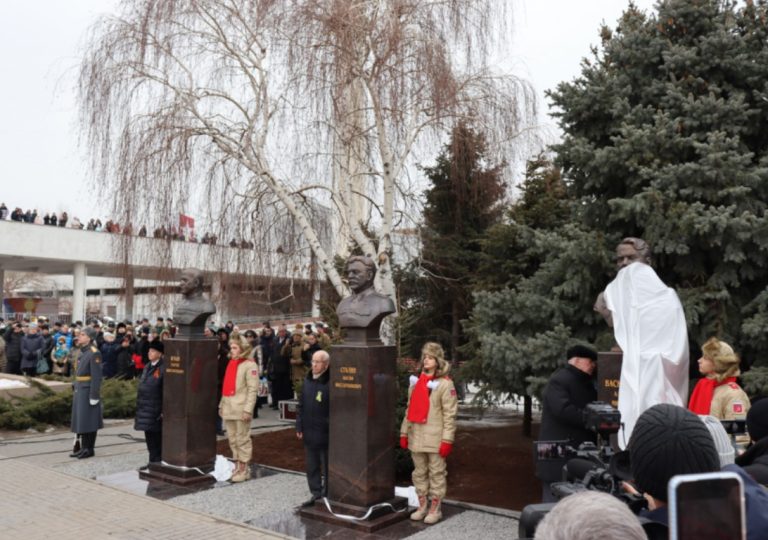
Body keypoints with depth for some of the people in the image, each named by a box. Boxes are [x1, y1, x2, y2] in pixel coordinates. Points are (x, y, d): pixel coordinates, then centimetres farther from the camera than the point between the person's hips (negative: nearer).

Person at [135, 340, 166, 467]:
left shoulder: (163, 368, -13)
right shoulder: (147, 367, 13)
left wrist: (164, 410, -17)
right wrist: (139, 406, 17)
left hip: (155, 409, -8)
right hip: (145, 408, 8)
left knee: (156, 437, 0)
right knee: (149, 437, 14)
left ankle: (157, 462, 9)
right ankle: (153, 461, 24)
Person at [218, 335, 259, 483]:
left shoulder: (249, 365, -8)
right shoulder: (231, 363, 17)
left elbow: (253, 389, -13)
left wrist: (248, 409, -18)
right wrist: (222, 404, 15)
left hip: (241, 408, -8)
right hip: (229, 408, 8)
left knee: (242, 439, -1)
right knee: (232, 439, 13)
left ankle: (244, 469, 9)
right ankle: (237, 466, 23)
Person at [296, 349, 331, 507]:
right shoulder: (307, 381, 8)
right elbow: (301, 405, 13)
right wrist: (299, 426, 10)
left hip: (325, 433, -7)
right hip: (309, 431, 7)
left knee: (327, 466, 6)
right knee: (311, 465, 14)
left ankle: (327, 495, 17)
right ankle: (316, 493, 26)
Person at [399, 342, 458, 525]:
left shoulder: (445, 383, -9)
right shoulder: (415, 381, 10)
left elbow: (450, 414, -11)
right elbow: (410, 409, 13)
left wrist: (447, 440, -15)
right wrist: (404, 433, 9)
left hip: (435, 438, -6)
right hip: (416, 437, 6)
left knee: (436, 474, 5)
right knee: (419, 473, 14)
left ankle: (435, 509, 16)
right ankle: (422, 506, 27)